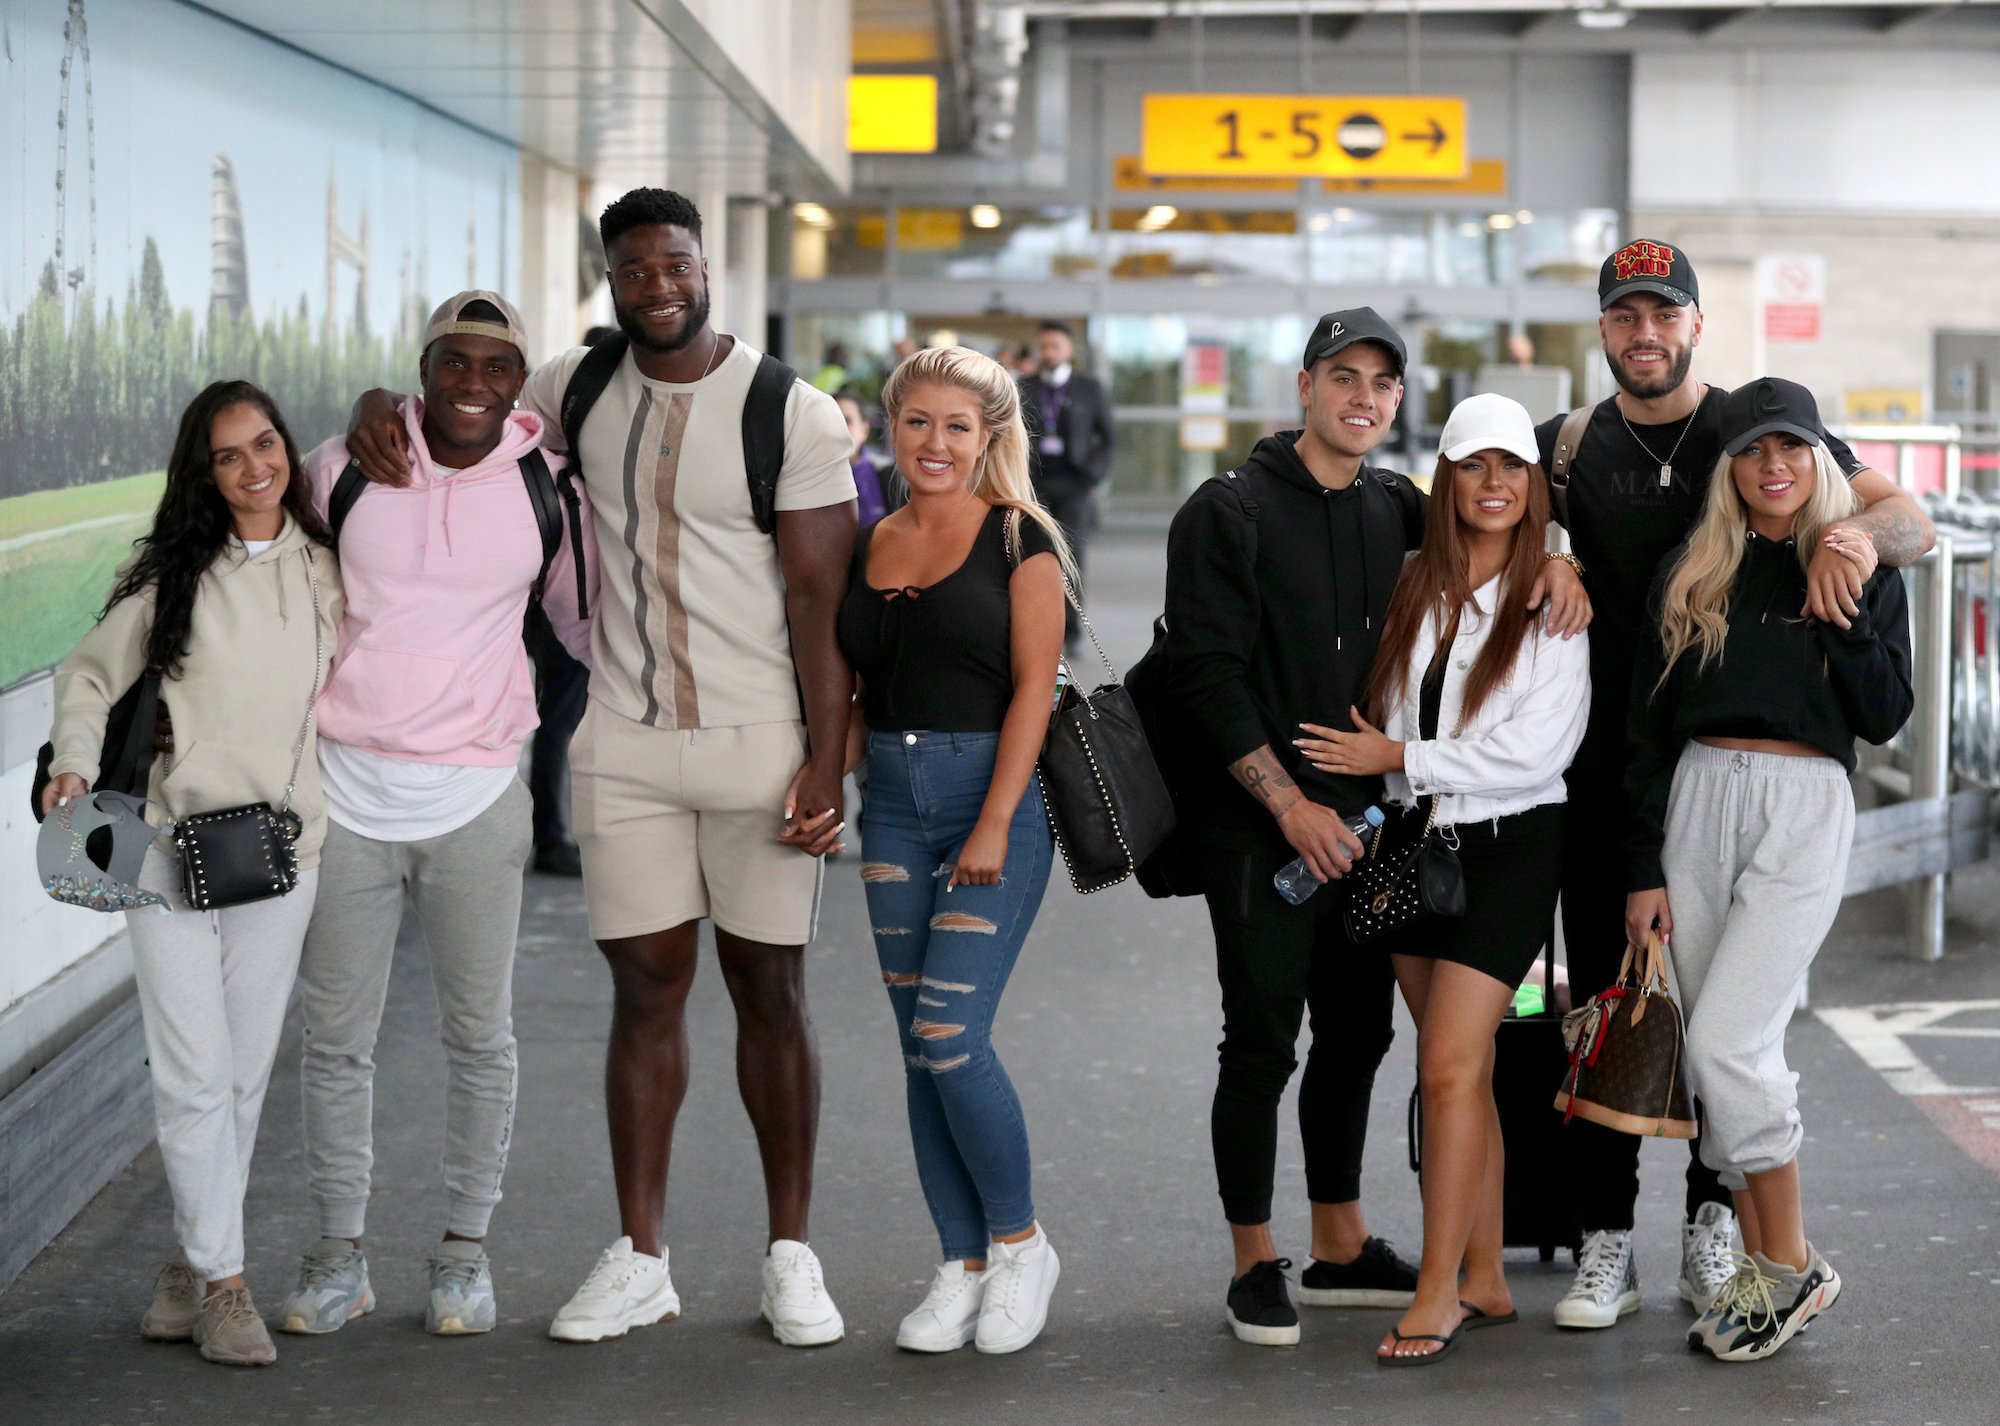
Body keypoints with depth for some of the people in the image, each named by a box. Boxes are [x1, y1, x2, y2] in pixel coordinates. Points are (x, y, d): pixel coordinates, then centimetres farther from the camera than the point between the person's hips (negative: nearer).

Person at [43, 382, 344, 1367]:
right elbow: (89, 675, 8)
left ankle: (194, 1263, 18)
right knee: (193, 1074, -7)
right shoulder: (170, 575, 1)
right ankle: (222, 1281, 0)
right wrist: (75, 763, -8)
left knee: (245, 1075, 5)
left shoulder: (327, 571, 7)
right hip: (171, 844, -2)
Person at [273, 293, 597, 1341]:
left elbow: (586, 620, 16)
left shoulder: (548, 488, 0)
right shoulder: (341, 469, -1)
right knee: (337, 1036, 6)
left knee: (479, 1035, 7)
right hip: (344, 791, 0)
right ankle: (339, 1254, 18)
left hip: (476, 798, 0)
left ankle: (465, 1249, 22)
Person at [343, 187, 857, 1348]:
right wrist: (383, 408, -2)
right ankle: (640, 1261, 10)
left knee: (771, 989, 4)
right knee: (646, 987, 5)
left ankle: (792, 1256, 13)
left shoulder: (792, 413, -7)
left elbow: (822, 600, -9)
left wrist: (826, 763, -14)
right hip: (625, 747, 3)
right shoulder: (582, 389, 5)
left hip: (760, 744, -3)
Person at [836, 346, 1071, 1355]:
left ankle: (1019, 1242, 5)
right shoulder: (868, 548, 12)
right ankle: (962, 1266, 14)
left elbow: (1032, 688, -9)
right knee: (921, 1048, 6)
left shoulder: (1020, 540, -3)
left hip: (993, 792, -5)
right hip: (893, 806, 6)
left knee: (950, 1035, -13)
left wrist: (994, 825, -15)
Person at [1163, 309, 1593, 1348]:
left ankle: (1340, 1250, 24)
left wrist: (1550, 561, 2)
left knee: (1356, 1034, 12)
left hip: (1362, 822, 6)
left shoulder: (1392, 509, 9)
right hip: (1259, 828, -6)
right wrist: (1291, 805, -17)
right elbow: (1205, 675, -12)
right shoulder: (1231, 511, -8)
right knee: (1263, 1040, -3)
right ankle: (1255, 1264, 8)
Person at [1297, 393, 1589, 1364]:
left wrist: (1396, 757, -10)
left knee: (1450, 1068, -12)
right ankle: (1484, 1282, 16)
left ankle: (1438, 1293, -8)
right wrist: (1378, 760, -1)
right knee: (1462, 1071, 9)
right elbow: (1386, 716, 17)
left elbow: (1534, 749, -13)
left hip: (1509, 846, -5)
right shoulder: (1413, 589, 7)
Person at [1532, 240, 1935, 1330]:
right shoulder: (1568, 448, 10)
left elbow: (1913, 525, -1)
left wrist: (1852, 533, -25)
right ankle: (1606, 1241, 6)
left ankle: (1712, 1226, 15)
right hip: (1605, 775, 1)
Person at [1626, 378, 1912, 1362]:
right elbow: (1649, 725, 11)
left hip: (1804, 809, -4)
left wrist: (1853, 603, -12)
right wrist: (1644, 867, 5)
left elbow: (1884, 719, -2)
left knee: (1726, 1041, -15)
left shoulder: (1865, 567, 5)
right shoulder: (1692, 575, 12)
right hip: (1698, 802, 4)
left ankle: (1794, 1269, -2)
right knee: (1724, 1053, 3)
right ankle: (1757, 1264, 12)